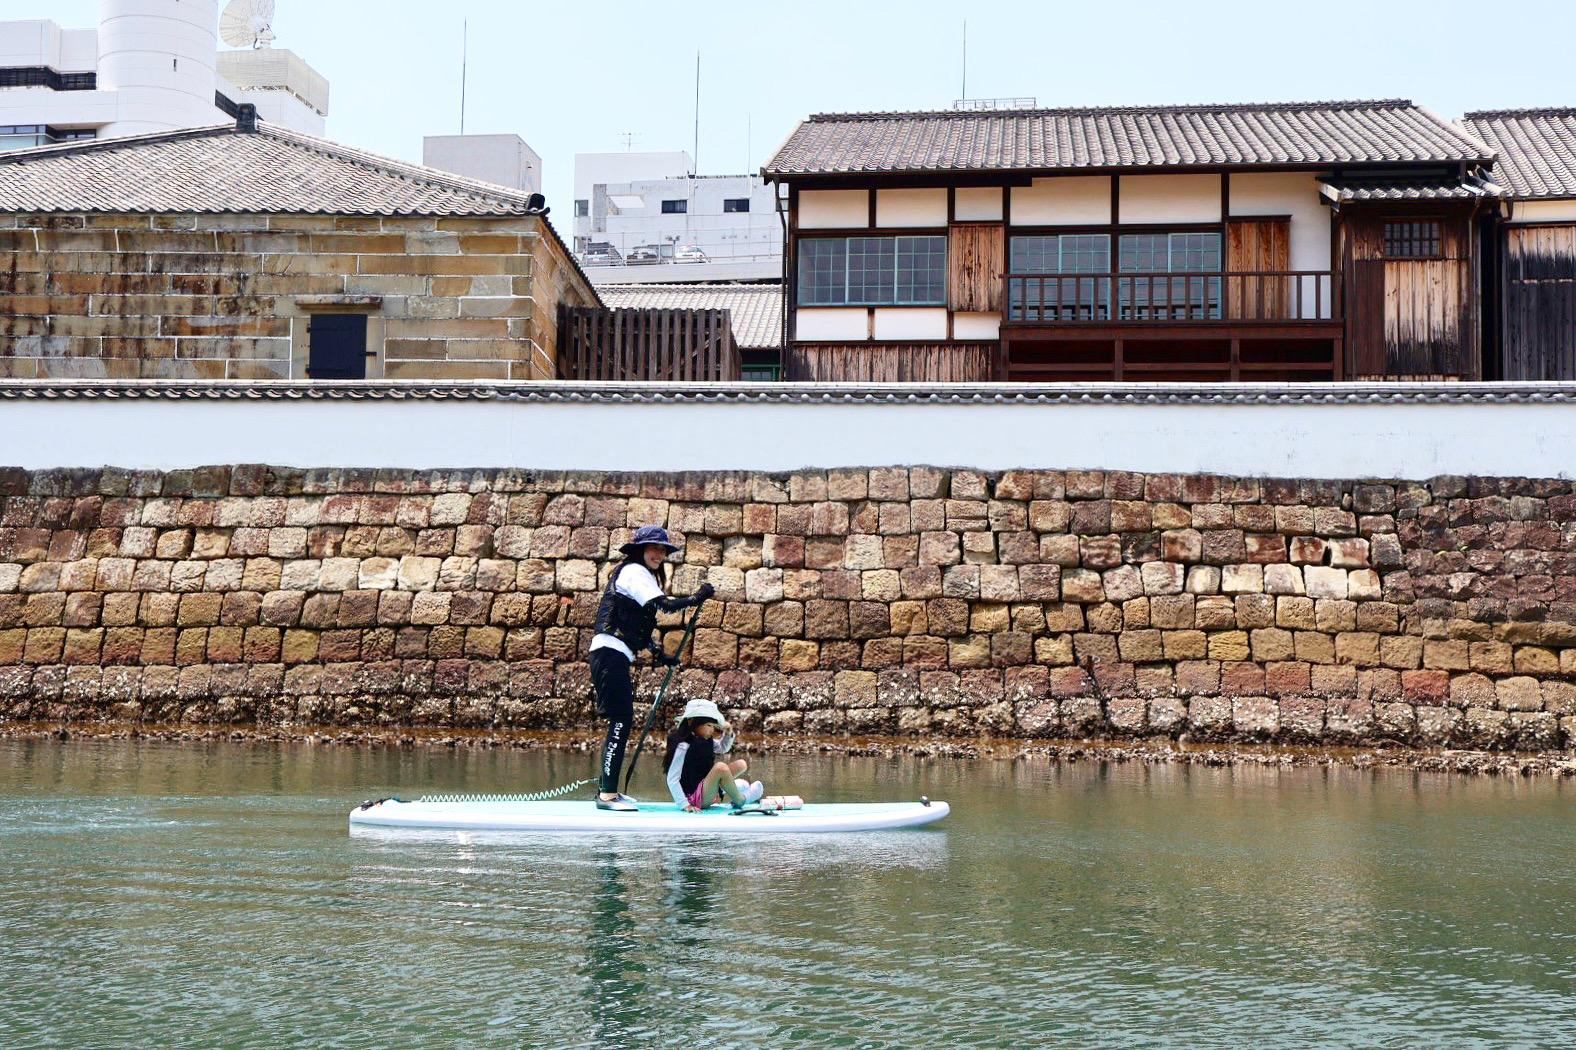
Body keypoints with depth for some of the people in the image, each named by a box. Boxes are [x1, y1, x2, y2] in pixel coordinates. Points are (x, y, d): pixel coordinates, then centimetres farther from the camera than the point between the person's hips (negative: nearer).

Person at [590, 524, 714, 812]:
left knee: (621, 722, 12)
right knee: (621, 722, -13)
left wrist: (660, 654, 20)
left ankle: (607, 788, 17)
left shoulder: (638, 574, 23)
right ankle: (608, 795, -14)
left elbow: (639, 626, 25)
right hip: (611, 653, -10)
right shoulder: (634, 572, -8)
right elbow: (663, 604, -23)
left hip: (613, 656, 10)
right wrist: (695, 599, -20)